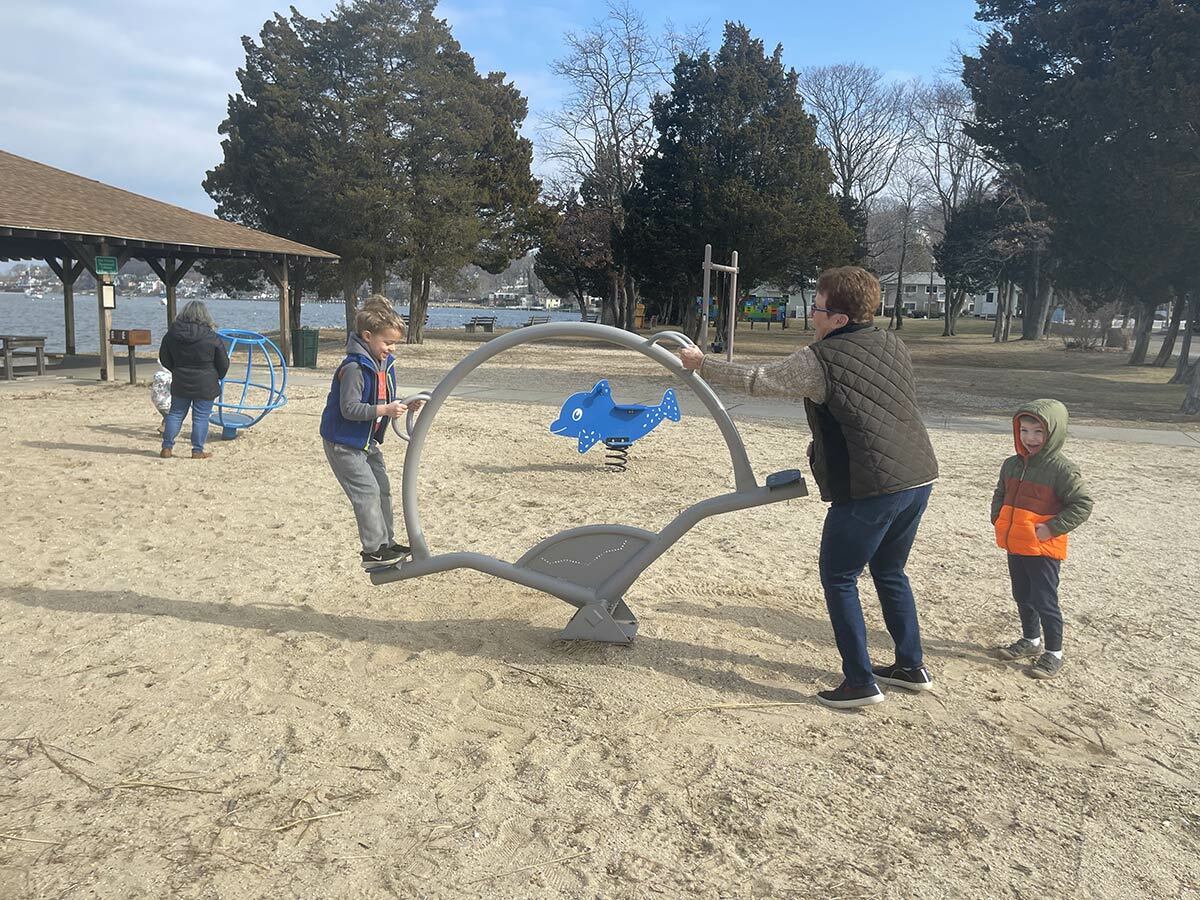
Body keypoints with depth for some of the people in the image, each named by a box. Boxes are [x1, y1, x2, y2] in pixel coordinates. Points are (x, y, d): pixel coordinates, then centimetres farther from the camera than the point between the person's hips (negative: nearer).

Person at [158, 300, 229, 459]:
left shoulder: (171, 334, -1)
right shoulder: (212, 337, -11)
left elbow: (164, 359, 9)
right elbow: (224, 364, -4)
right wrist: (217, 377, 15)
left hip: (180, 383, 3)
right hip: (205, 385, -3)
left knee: (175, 414, 14)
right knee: (201, 417, 3)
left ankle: (166, 448, 16)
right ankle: (197, 451, 5)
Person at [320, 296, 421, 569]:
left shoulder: (385, 363, 3)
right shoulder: (354, 368, -25)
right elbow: (350, 409, -28)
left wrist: (401, 405, -5)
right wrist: (385, 410, -33)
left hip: (367, 441, 10)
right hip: (344, 443, -10)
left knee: (382, 488, 14)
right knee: (367, 491, -11)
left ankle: (386, 542, 27)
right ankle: (373, 550, -4)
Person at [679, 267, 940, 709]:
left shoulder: (819, 360, -11)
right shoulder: (893, 345, 11)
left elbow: (755, 379, -3)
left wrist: (702, 364, 11)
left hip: (870, 488, -8)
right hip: (919, 477, 8)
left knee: (838, 578, 6)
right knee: (890, 572, 23)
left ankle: (860, 682, 8)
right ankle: (911, 666, 31)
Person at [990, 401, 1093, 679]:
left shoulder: (1062, 469, -15)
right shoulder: (1012, 464, 6)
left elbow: (1083, 503, -15)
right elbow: (1000, 495, 21)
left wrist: (1053, 528, -20)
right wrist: (998, 520, 5)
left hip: (1043, 549, -7)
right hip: (1015, 545, 7)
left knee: (1044, 600, -1)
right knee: (1022, 596, 19)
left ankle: (1054, 653, 13)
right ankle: (1031, 640, 37)